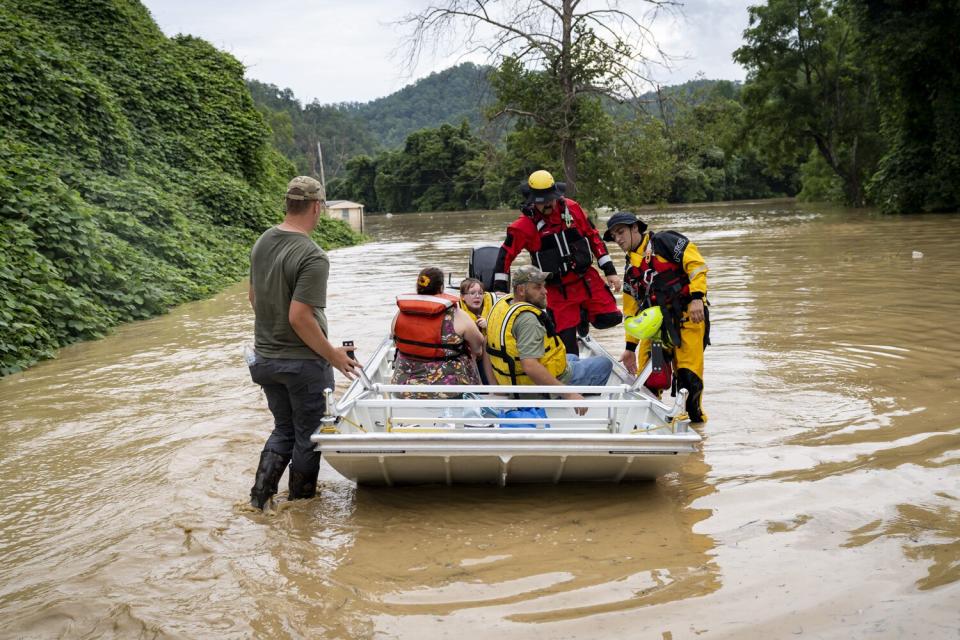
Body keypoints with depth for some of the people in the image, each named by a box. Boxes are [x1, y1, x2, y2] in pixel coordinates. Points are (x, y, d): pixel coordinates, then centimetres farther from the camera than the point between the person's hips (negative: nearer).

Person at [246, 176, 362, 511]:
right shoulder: (313, 257, -23)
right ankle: (301, 502, 27)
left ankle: (258, 499, 20)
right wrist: (333, 354, -15)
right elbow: (300, 317, -26)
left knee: (284, 430, 22)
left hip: (266, 357, 7)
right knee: (307, 436, 12)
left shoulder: (262, 242, 2)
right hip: (303, 362, -7)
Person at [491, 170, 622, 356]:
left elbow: (593, 237, 5)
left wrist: (610, 271, 5)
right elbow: (506, 254, -6)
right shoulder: (525, 225, -11)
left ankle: (584, 314, 23)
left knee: (611, 317, -6)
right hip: (558, 290, -3)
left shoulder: (571, 208, -3)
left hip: (587, 279, 3)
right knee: (567, 340, -2)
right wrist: (500, 289, -9)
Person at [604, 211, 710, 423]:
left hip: (688, 316, -6)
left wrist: (697, 297, -22)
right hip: (656, 322, 7)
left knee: (688, 373, -8)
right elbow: (633, 310, 21)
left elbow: (696, 264, -12)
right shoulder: (631, 269, 18)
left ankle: (694, 416, 9)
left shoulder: (663, 242, -3)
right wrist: (630, 346, 19)